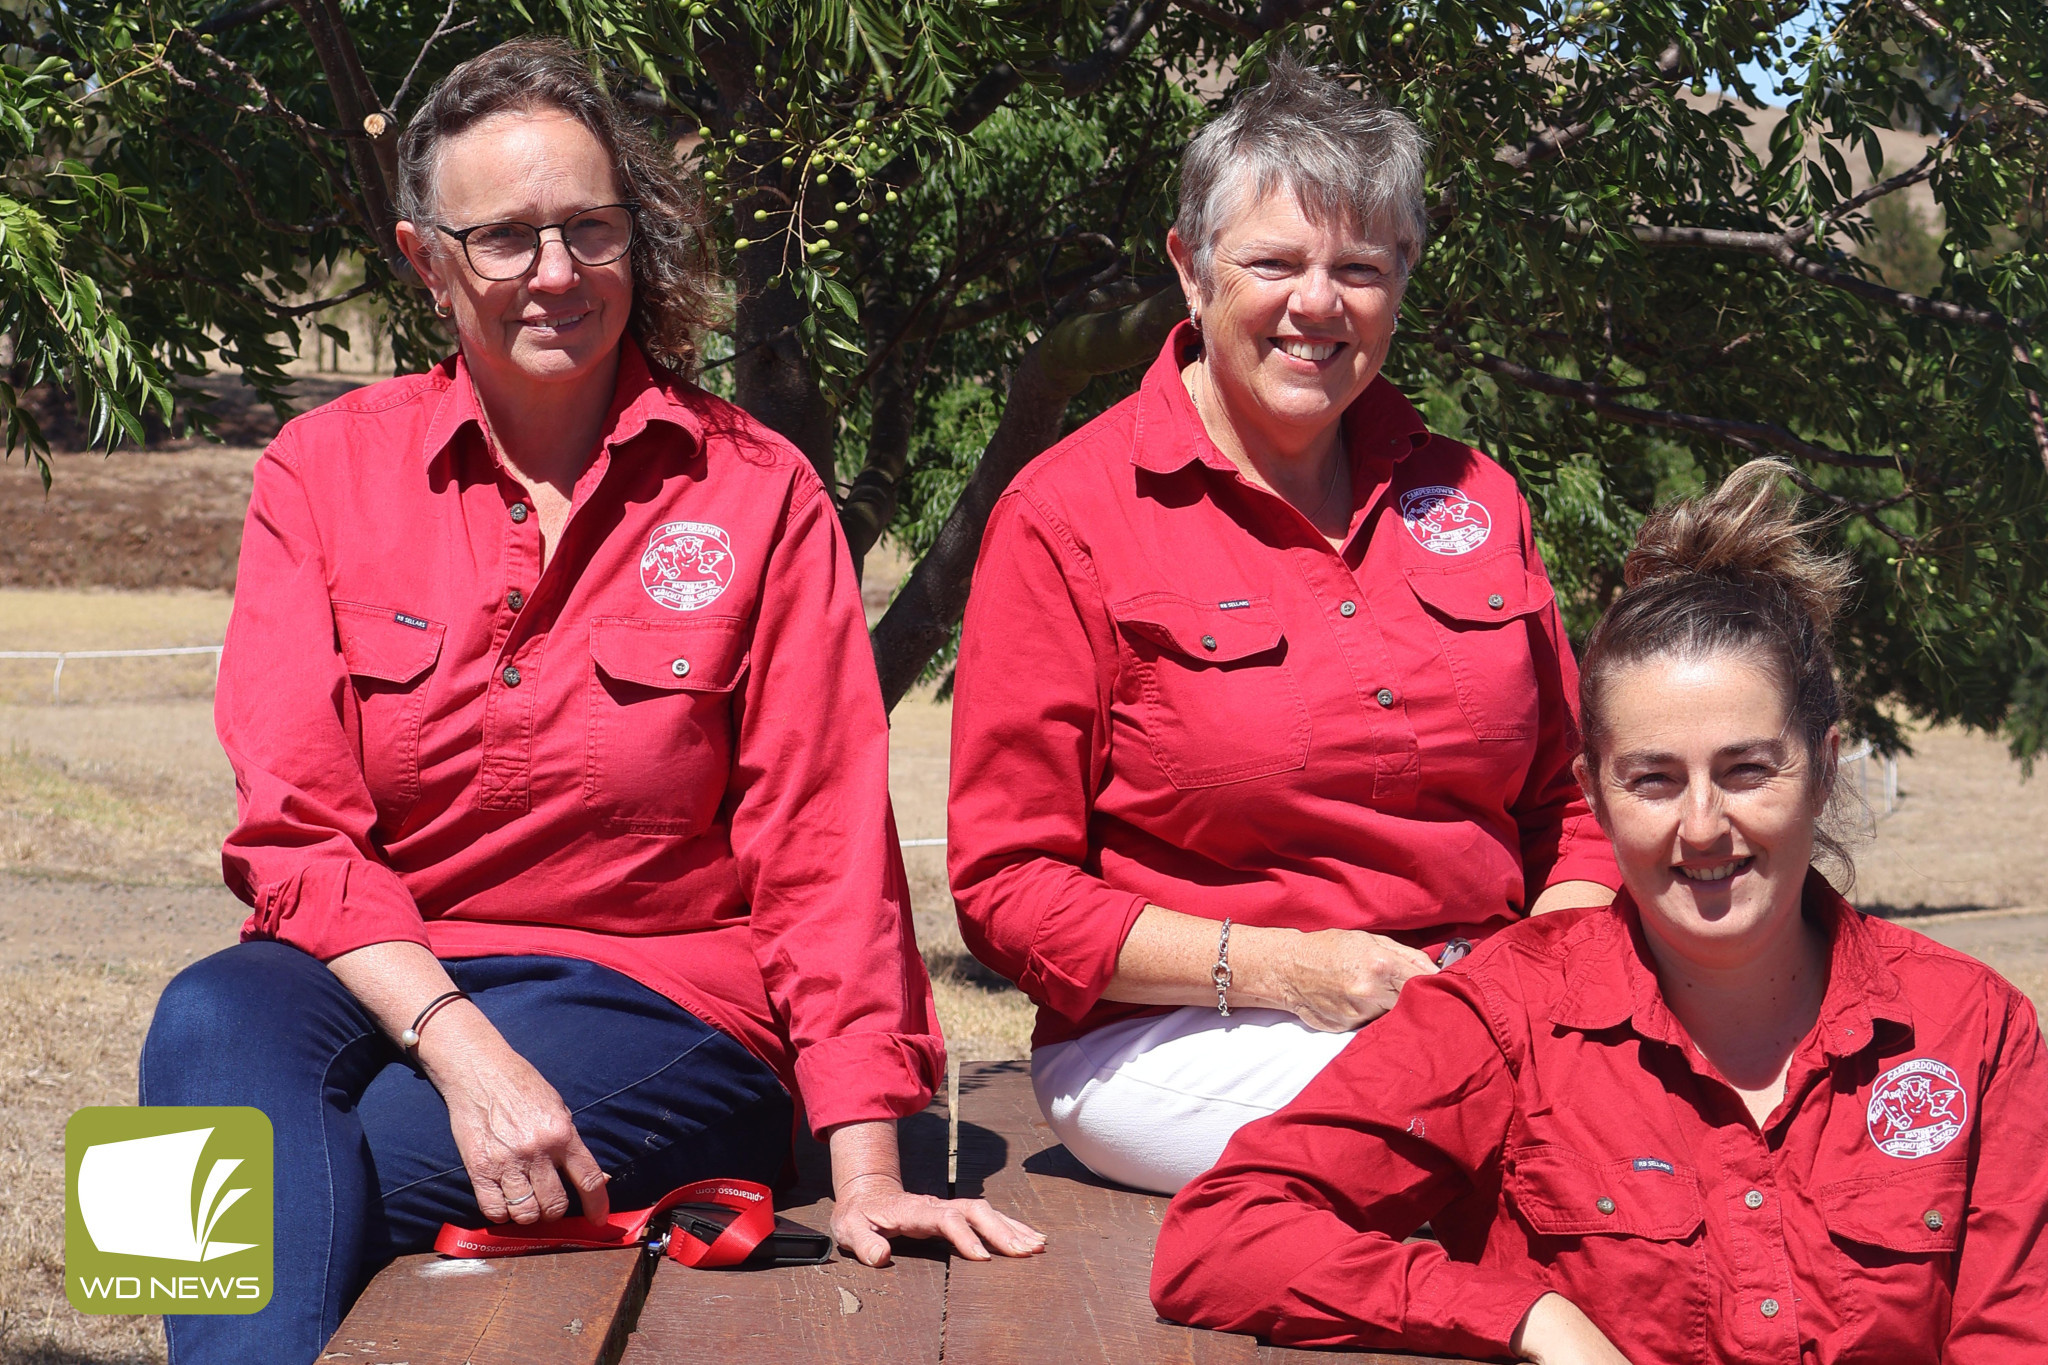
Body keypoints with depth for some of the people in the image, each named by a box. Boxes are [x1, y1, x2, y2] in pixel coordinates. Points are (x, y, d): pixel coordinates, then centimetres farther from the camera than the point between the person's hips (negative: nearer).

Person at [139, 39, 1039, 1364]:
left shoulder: (756, 494, 3)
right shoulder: (325, 470, 6)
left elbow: (821, 849, -1)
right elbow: (296, 828, -3)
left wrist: (866, 1173, -11)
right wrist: (462, 1046, -21)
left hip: (658, 997, -2)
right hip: (377, 977, 2)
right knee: (214, 1023, -33)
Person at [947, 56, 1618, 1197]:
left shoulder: (1472, 498, 13)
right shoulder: (1067, 516, -3)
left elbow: (1570, 800, 19)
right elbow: (1009, 888, -5)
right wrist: (1283, 972, -16)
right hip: (1174, 1038, -5)